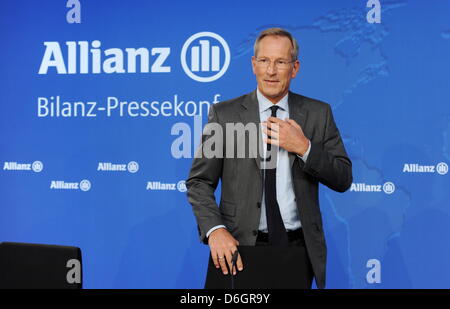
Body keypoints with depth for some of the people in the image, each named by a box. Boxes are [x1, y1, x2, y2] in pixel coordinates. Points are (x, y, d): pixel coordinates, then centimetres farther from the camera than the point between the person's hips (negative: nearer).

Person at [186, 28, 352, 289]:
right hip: (243, 247, -1)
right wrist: (215, 229, -19)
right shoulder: (224, 114, -2)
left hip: (299, 248, 2)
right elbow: (199, 182, -3)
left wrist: (304, 148, -15)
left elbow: (343, 180, 0)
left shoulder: (318, 113, 2)